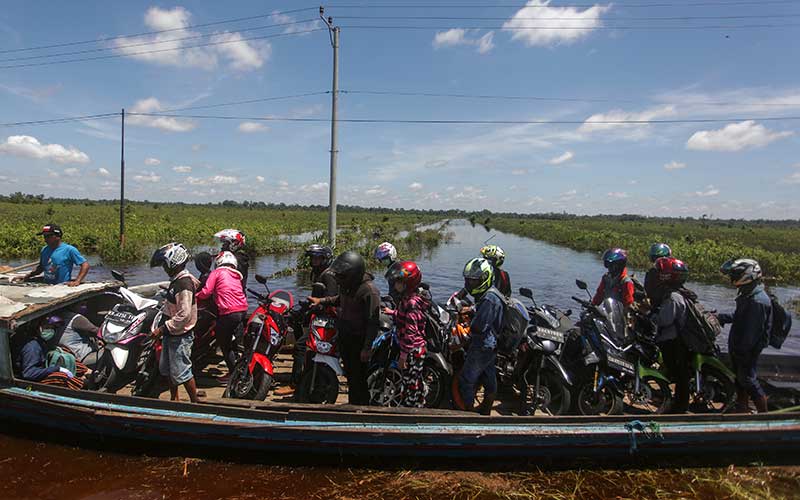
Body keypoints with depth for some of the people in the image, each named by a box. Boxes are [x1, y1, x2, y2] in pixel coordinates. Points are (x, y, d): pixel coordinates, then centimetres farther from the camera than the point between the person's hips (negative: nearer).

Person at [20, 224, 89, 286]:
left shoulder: (69, 249, -6)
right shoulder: (44, 250, 15)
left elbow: (85, 265, -9)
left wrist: (77, 282, -19)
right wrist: (29, 275, 15)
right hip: (46, 287, 6)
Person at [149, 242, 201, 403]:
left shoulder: (184, 283, -22)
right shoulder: (176, 281, 11)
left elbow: (184, 314, -28)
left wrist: (162, 329, -23)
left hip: (180, 336, -10)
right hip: (171, 335, 10)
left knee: (181, 373, -1)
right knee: (167, 369, 20)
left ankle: (195, 402, 13)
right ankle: (174, 399, 36)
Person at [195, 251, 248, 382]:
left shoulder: (217, 273, 2)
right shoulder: (237, 275, 19)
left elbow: (206, 292, -6)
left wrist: (195, 297, 12)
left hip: (229, 312, -7)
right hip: (243, 310, 7)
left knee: (224, 343, 7)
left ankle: (233, 373, 10)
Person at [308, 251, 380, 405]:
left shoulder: (369, 291, -24)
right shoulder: (347, 285, 3)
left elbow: (373, 322, -24)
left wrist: (367, 348, -23)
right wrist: (322, 300, 14)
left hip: (359, 340, -9)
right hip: (345, 337, 9)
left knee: (359, 378, 0)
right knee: (349, 374, 22)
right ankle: (352, 404, 39)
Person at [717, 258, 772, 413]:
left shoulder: (758, 301, -27)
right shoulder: (747, 295, 6)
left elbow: (752, 331, -26)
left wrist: (741, 349, -22)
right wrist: (719, 317, 8)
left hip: (748, 350, -10)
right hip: (739, 347, 10)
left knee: (748, 380, 0)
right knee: (740, 379, 20)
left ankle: (764, 413, 14)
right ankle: (741, 409, 35)